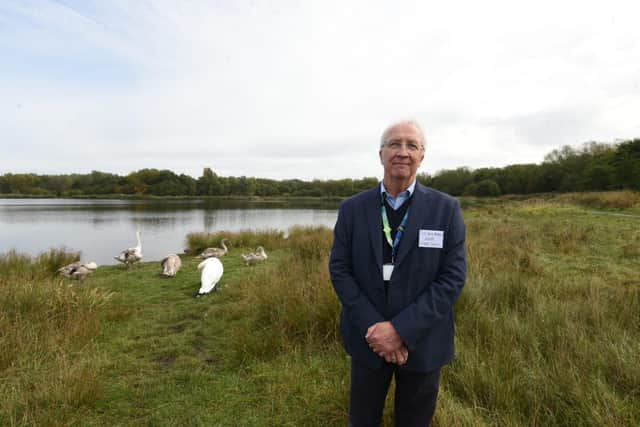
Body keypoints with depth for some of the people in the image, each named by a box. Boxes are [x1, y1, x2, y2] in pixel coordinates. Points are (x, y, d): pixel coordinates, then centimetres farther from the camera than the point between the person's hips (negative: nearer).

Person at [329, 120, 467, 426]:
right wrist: (373, 327, -15)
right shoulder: (352, 208, -3)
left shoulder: (446, 209, -7)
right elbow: (339, 269, -4)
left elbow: (453, 277, -10)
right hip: (368, 338, 1)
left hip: (422, 342, 0)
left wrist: (401, 329, -18)